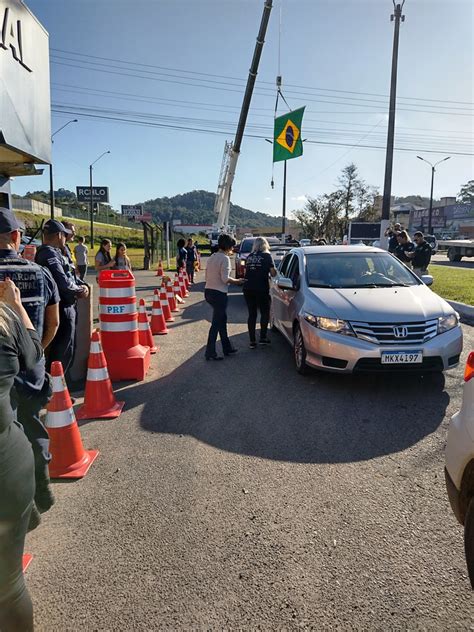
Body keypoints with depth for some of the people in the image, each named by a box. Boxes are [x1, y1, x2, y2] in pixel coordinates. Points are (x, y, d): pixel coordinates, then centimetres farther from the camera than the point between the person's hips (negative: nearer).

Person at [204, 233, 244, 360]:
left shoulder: (212, 257, 11)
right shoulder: (225, 258, -13)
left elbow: (207, 276, 14)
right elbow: (225, 278, -19)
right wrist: (237, 281, -3)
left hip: (208, 291, 9)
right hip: (219, 293, -9)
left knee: (222, 320, 19)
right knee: (216, 323, -1)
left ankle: (227, 348, 29)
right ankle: (210, 353, 3)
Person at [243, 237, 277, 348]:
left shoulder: (249, 256, 12)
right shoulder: (267, 256, -1)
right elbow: (273, 273, -4)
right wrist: (274, 270, 17)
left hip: (248, 289, 4)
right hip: (261, 289, -4)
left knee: (252, 314, 9)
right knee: (265, 313, 12)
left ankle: (252, 341, 9)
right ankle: (262, 338, 11)